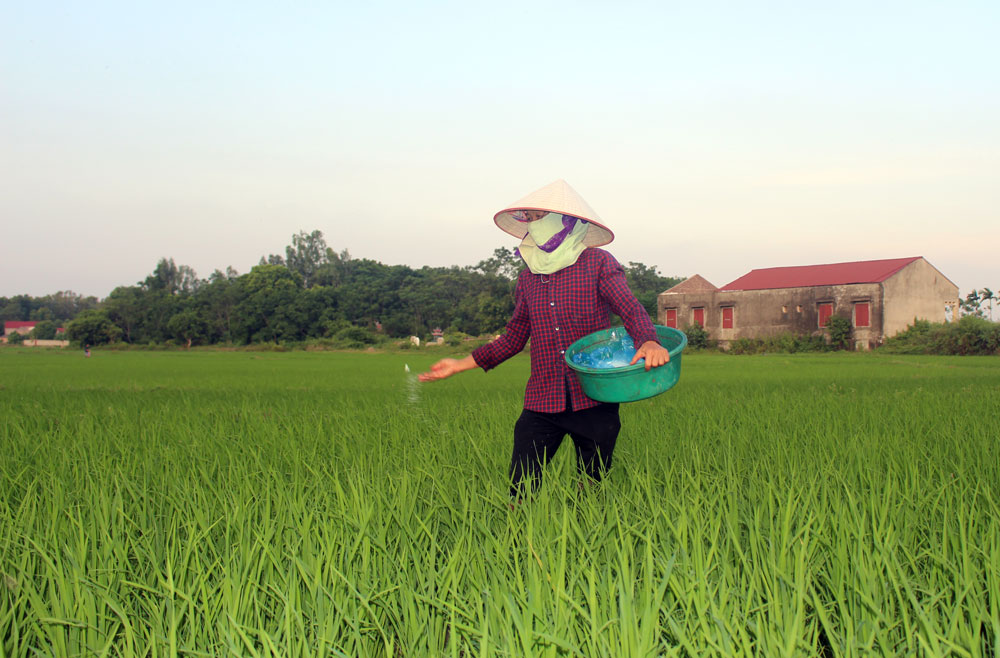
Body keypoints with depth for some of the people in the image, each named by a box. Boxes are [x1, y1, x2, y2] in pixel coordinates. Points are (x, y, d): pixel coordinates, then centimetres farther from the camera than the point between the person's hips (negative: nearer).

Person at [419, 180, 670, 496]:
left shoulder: (598, 263, -1)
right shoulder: (529, 277, 12)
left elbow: (632, 310, -10)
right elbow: (515, 336, 18)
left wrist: (648, 341, -33)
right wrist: (462, 364, 14)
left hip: (593, 401, -3)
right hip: (542, 404, 3)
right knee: (520, 491, -4)